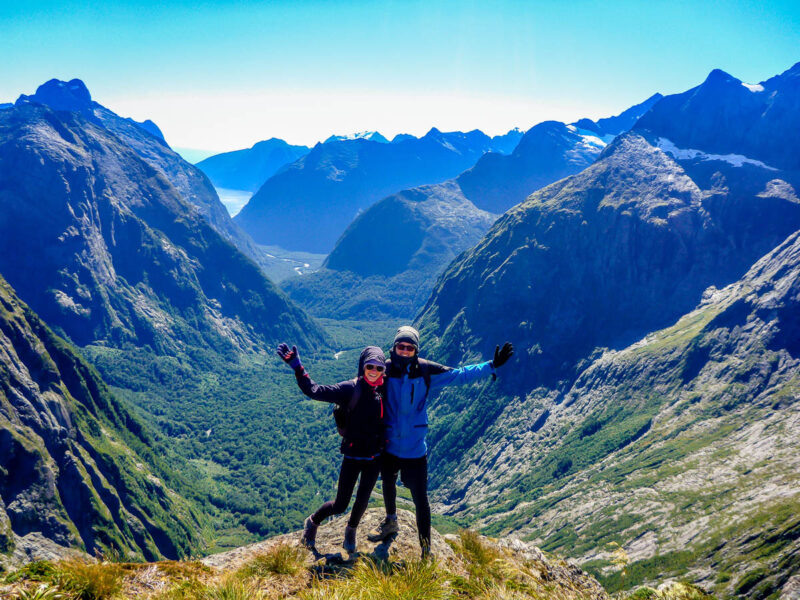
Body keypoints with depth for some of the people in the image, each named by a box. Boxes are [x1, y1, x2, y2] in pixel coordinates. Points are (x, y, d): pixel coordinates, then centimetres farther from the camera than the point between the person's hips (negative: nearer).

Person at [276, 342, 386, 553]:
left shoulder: (384, 390, -4)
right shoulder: (349, 389, -14)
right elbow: (313, 391, -21)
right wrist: (296, 366, -28)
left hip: (375, 458, 3)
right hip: (352, 457, -3)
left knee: (362, 501, 12)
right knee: (340, 506, 4)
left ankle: (351, 530, 45)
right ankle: (313, 522, 36)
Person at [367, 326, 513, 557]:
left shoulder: (425, 371, -11)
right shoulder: (384, 370, -9)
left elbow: (460, 375, -3)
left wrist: (492, 365, -5)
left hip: (415, 449, -2)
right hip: (388, 445, 3)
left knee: (420, 499, -1)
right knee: (388, 486, 27)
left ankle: (426, 550, 16)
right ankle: (390, 522, 56)